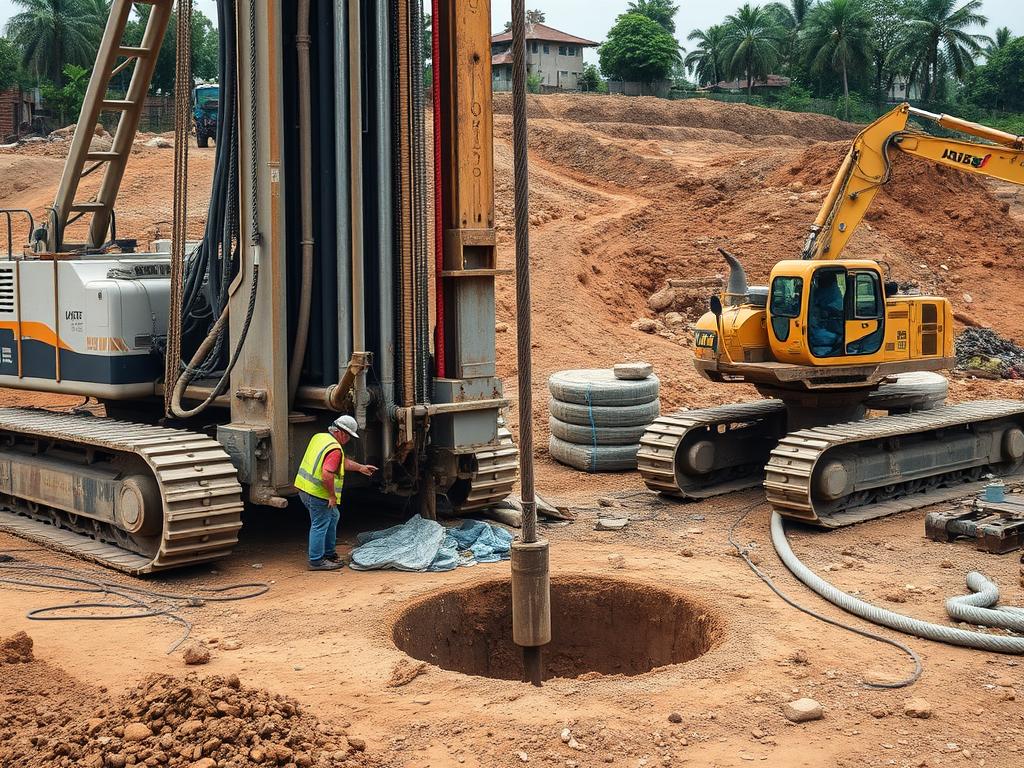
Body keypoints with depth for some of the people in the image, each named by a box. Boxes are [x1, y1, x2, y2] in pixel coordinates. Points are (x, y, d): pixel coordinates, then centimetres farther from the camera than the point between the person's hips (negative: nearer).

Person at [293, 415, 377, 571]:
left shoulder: (318, 437, 11)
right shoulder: (335, 449, -21)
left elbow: (343, 461, 22)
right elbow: (327, 475, -31)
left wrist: (360, 467, 26)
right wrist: (332, 495, -18)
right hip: (317, 493, -10)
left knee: (333, 516, 23)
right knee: (320, 525, 2)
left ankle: (329, 553, 32)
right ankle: (317, 561, 11)